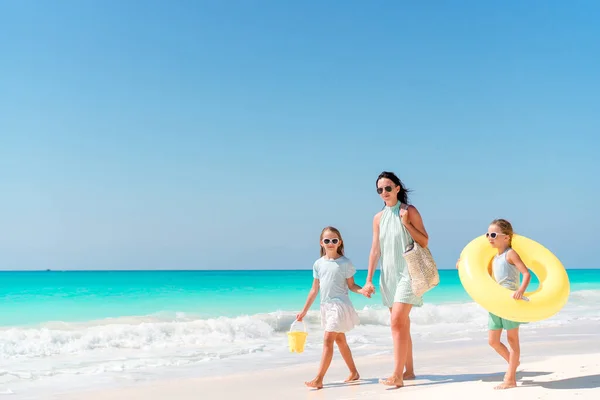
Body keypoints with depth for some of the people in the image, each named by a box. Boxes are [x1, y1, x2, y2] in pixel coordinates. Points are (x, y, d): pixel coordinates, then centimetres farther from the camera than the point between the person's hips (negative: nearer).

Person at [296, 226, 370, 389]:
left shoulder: (345, 262, -7)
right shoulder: (318, 264, 7)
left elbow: (351, 285, -3)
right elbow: (314, 289, 11)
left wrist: (362, 290, -24)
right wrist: (304, 310, 12)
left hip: (340, 305, -6)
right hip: (326, 307, 6)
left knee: (327, 340, -13)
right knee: (340, 340, 15)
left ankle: (319, 379, -14)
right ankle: (354, 372, 29)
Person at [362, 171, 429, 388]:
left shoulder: (410, 211, -5)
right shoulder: (378, 218, 8)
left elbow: (424, 242, -6)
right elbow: (375, 250, 7)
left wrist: (407, 223, -17)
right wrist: (369, 279, 3)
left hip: (407, 273, -6)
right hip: (389, 274, 6)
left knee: (397, 322, -15)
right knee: (402, 324, 12)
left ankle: (397, 375, -12)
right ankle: (409, 370, 22)